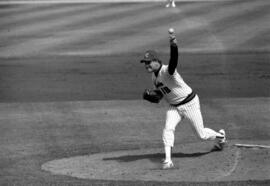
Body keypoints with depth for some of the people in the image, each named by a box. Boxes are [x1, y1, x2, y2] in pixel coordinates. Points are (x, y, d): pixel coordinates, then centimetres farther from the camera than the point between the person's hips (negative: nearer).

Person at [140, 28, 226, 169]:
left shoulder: (167, 71, -26)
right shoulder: (154, 77, 1)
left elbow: (174, 60, -50)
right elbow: (158, 97, 12)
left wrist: (173, 45, -71)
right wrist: (149, 95, -12)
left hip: (189, 103, -7)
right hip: (174, 107, 7)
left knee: (202, 135, 5)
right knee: (168, 129, -18)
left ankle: (220, 136, 37)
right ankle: (168, 160, -21)